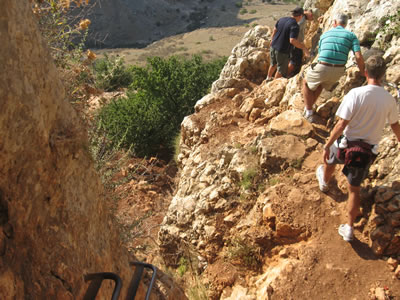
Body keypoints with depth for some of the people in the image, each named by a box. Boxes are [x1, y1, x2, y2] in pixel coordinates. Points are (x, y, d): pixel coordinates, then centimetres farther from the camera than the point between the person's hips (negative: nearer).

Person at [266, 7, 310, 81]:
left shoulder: (282, 19, 1)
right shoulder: (295, 26, -20)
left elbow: (274, 31, 13)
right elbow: (292, 40, -29)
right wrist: (303, 47, -22)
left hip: (273, 47, 7)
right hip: (282, 51, -7)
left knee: (273, 64, 30)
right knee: (281, 69, 14)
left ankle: (268, 78, 47)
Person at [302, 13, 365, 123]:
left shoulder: (325, 34, 14)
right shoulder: (351, 35, 8)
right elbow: (358, 57, -4)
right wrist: (363, 73, 7)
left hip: (322, 68, -1)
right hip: (338, 72, 2)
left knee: (306, 82, 27)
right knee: (320, 84, 34)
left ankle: (309, 112, 20)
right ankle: (309, 107, 39)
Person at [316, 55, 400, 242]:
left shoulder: (356, 94, -20)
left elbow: (341, 124, -21)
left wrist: (327, 146, -12)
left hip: (347, 144, -2)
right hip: (368, 151, 3)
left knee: (330, 159, 33)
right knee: (354, 189, 15)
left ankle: (324, 182, 63)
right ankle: (349, 229, 21)